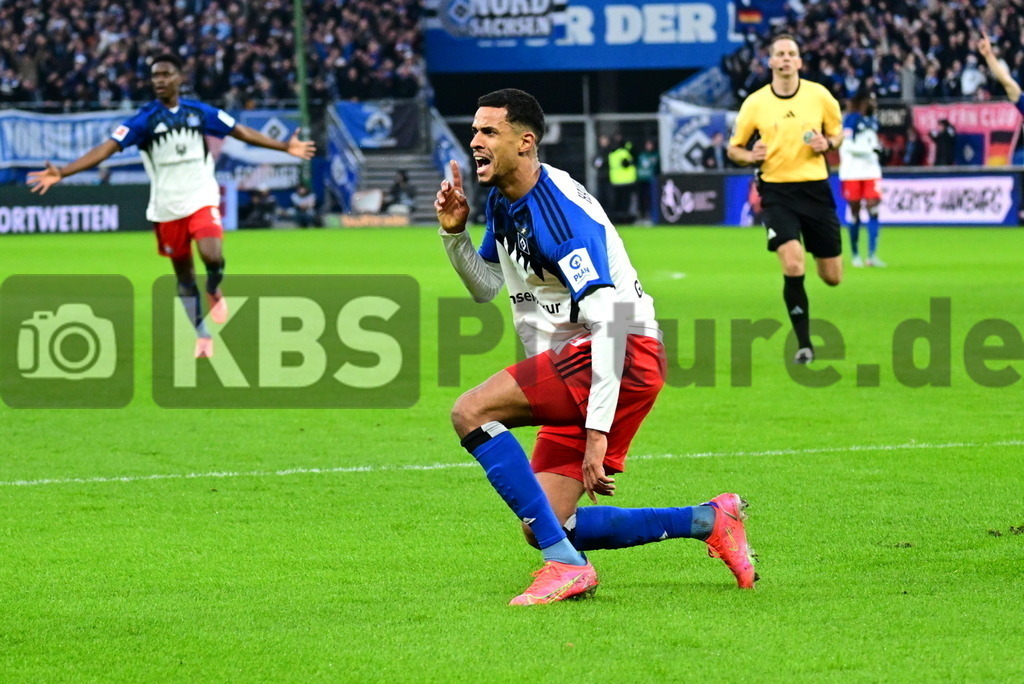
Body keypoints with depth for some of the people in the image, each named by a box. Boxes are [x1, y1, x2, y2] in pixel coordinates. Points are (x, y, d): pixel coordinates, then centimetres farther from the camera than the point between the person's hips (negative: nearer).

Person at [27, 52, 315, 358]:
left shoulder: (200, 112, -1)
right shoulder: (144, 119, -9)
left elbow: (242, 132, 9)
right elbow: (106, 148, -16)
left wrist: (285, 146, 9)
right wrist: (61, 173, -27)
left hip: (201, 199, 0)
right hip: (167, 207, 0)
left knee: (213, 257, -24)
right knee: (183, 275, 8)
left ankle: (214, 291, 11)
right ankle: (203, 337, 24)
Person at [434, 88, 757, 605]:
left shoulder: (559, 209, -20)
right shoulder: (501, 202, 10)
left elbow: (609, 319, -26)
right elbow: (486, 288, 26)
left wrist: (598, 430, -31)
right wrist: (454, 233, 5)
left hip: (623, 355, -10)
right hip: (570, 365, 10)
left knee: (471, 412, -23)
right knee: (545, 529, 4)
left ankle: (565, 564, -23)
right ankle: (709, 520, 17)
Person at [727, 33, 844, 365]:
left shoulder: (819, 95, 0)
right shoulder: (754, 103, -2)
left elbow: (838, 130, 15)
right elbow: (733, 148, 7)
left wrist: (828, 143, -8)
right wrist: (750, 156, -15)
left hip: (815, 188, 2)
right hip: (777, 191, -2)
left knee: (832, 276, 6)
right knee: (793, 266, -21)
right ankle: (804, 344, -6)